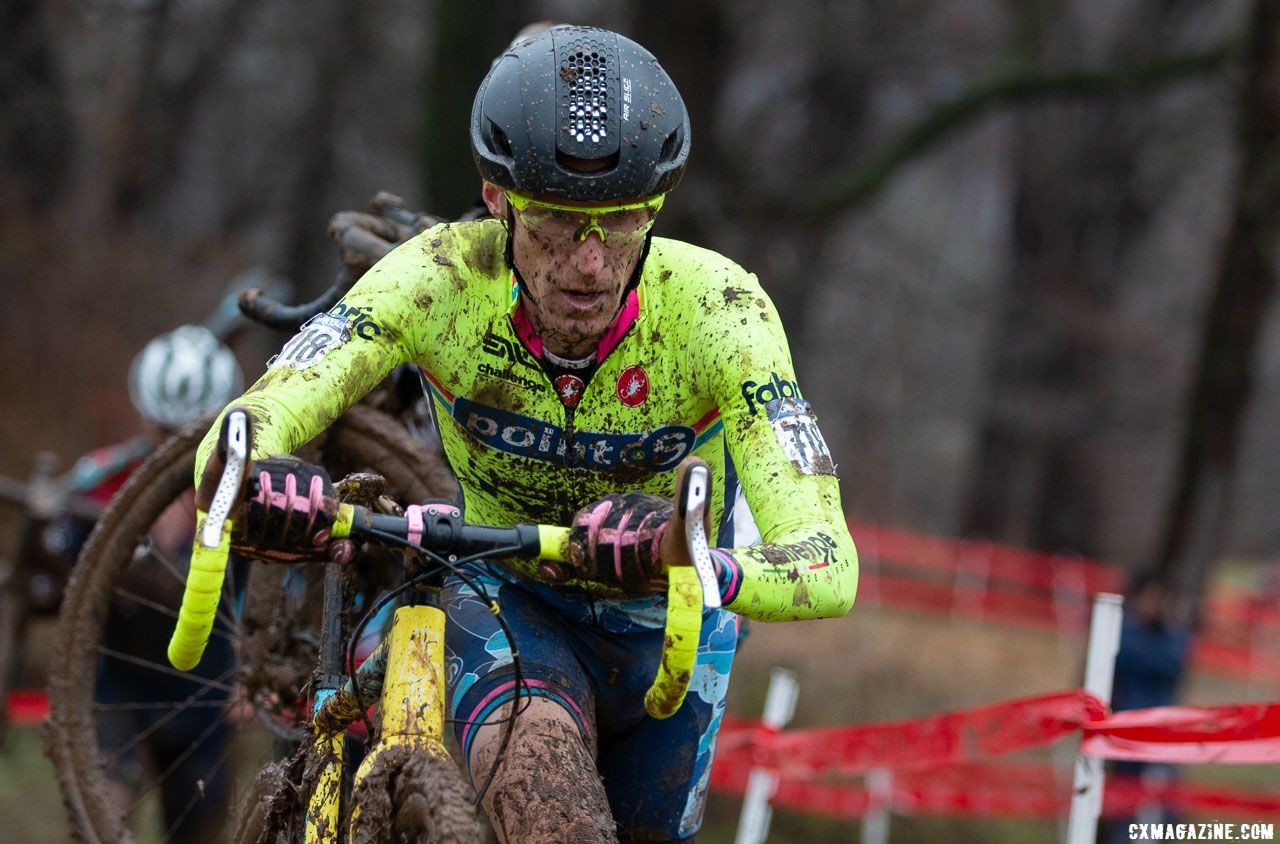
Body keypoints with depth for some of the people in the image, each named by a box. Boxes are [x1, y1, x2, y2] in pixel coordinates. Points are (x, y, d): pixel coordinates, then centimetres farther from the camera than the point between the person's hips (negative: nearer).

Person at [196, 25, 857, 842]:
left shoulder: (717, 308, -32)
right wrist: (252, 481, -61)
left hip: (667, 624, 1)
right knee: (538, 778, -32)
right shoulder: (439, 279, -29)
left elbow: (828, 568, -40)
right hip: (509, 598, -1)